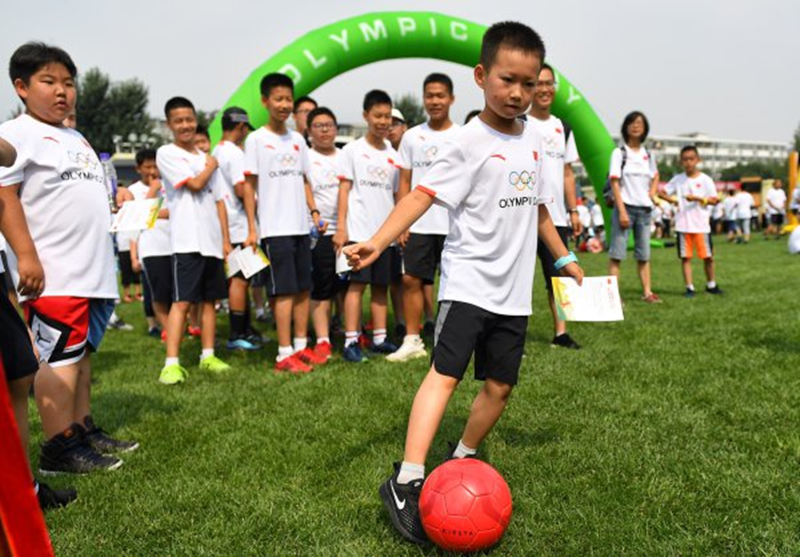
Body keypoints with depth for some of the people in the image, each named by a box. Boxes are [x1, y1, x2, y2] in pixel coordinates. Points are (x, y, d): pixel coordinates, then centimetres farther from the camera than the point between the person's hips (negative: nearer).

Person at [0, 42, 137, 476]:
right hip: (55, 274, -9)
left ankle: (83, 431, 24)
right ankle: (58, 449, 0)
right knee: (59, 356, -7)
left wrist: (104, 259, 25)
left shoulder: (77, 138, 22)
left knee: (81, 351, 14)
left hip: (94, 270, 9)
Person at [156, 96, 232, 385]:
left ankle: (208, 355, 18)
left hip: (213, 241, 6)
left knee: (209, 299, 9)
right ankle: (171, 363, -8)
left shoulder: (206, 157, 17)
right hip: (187, 240, -6)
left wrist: (226, 239, 10)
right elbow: (195, 184, -11)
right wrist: (210, 166, 8)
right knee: (182, 301, -10)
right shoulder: (166, 153, 0)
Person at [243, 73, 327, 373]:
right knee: (285, 291, -6)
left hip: (300, 226, 6)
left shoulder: (298, 139, 14)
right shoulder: (256, 139, -2)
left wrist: (314, 211, 5)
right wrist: (252, 229, -8)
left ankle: (301, 346, 19)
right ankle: (284, 354, 1)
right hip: (274, 228, -6)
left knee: (304, 288, 8)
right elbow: (249, 185, -4)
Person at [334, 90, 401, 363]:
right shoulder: (353, 150, 2)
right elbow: (344, 189, -2)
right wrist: (341, 227, -9)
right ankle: (351, 341, -3)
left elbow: (397, 194, 15)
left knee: (381, 285, 8)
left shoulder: (393, 155, 13)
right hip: (359, 230, -4)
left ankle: (379, 338, 17)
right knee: (357, 284, -6)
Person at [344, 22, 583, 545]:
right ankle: (407, 481, -13)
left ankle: (462, 461, 30)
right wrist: (377, 242, -34)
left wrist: (565, 256, 28)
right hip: (468, 281, -6)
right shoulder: (469, 142, -10)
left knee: (500, 385, 10)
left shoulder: (533, 137, 10)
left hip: (514, 290, 7)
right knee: (445, 372, -15)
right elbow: (423, 194, -20)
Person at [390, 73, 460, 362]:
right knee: (411, 279, 1)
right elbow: (404, 182, 8)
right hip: (418, 224, 2)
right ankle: (412, 341, 10)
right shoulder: (411, 136, 8)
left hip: (453, 225, -2)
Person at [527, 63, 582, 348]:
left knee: (559, 274, 7)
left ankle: (560, 333, 14)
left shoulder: (563, 128, 16)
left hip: (556, 217, 6)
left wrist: (573, 210, 12)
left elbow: (567, 173, 17)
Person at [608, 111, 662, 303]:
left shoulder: (648, 154, 12)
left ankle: (647, 292, 15)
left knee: (644, 254, 10)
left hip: (644, 208, 5)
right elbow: (614, 183, -9)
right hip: (626, 207, -5)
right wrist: (622, 211, -16)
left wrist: (652, 193, 9)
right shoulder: (619, 153, -3)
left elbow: (655, 176, 29)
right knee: (617, 253, -7)